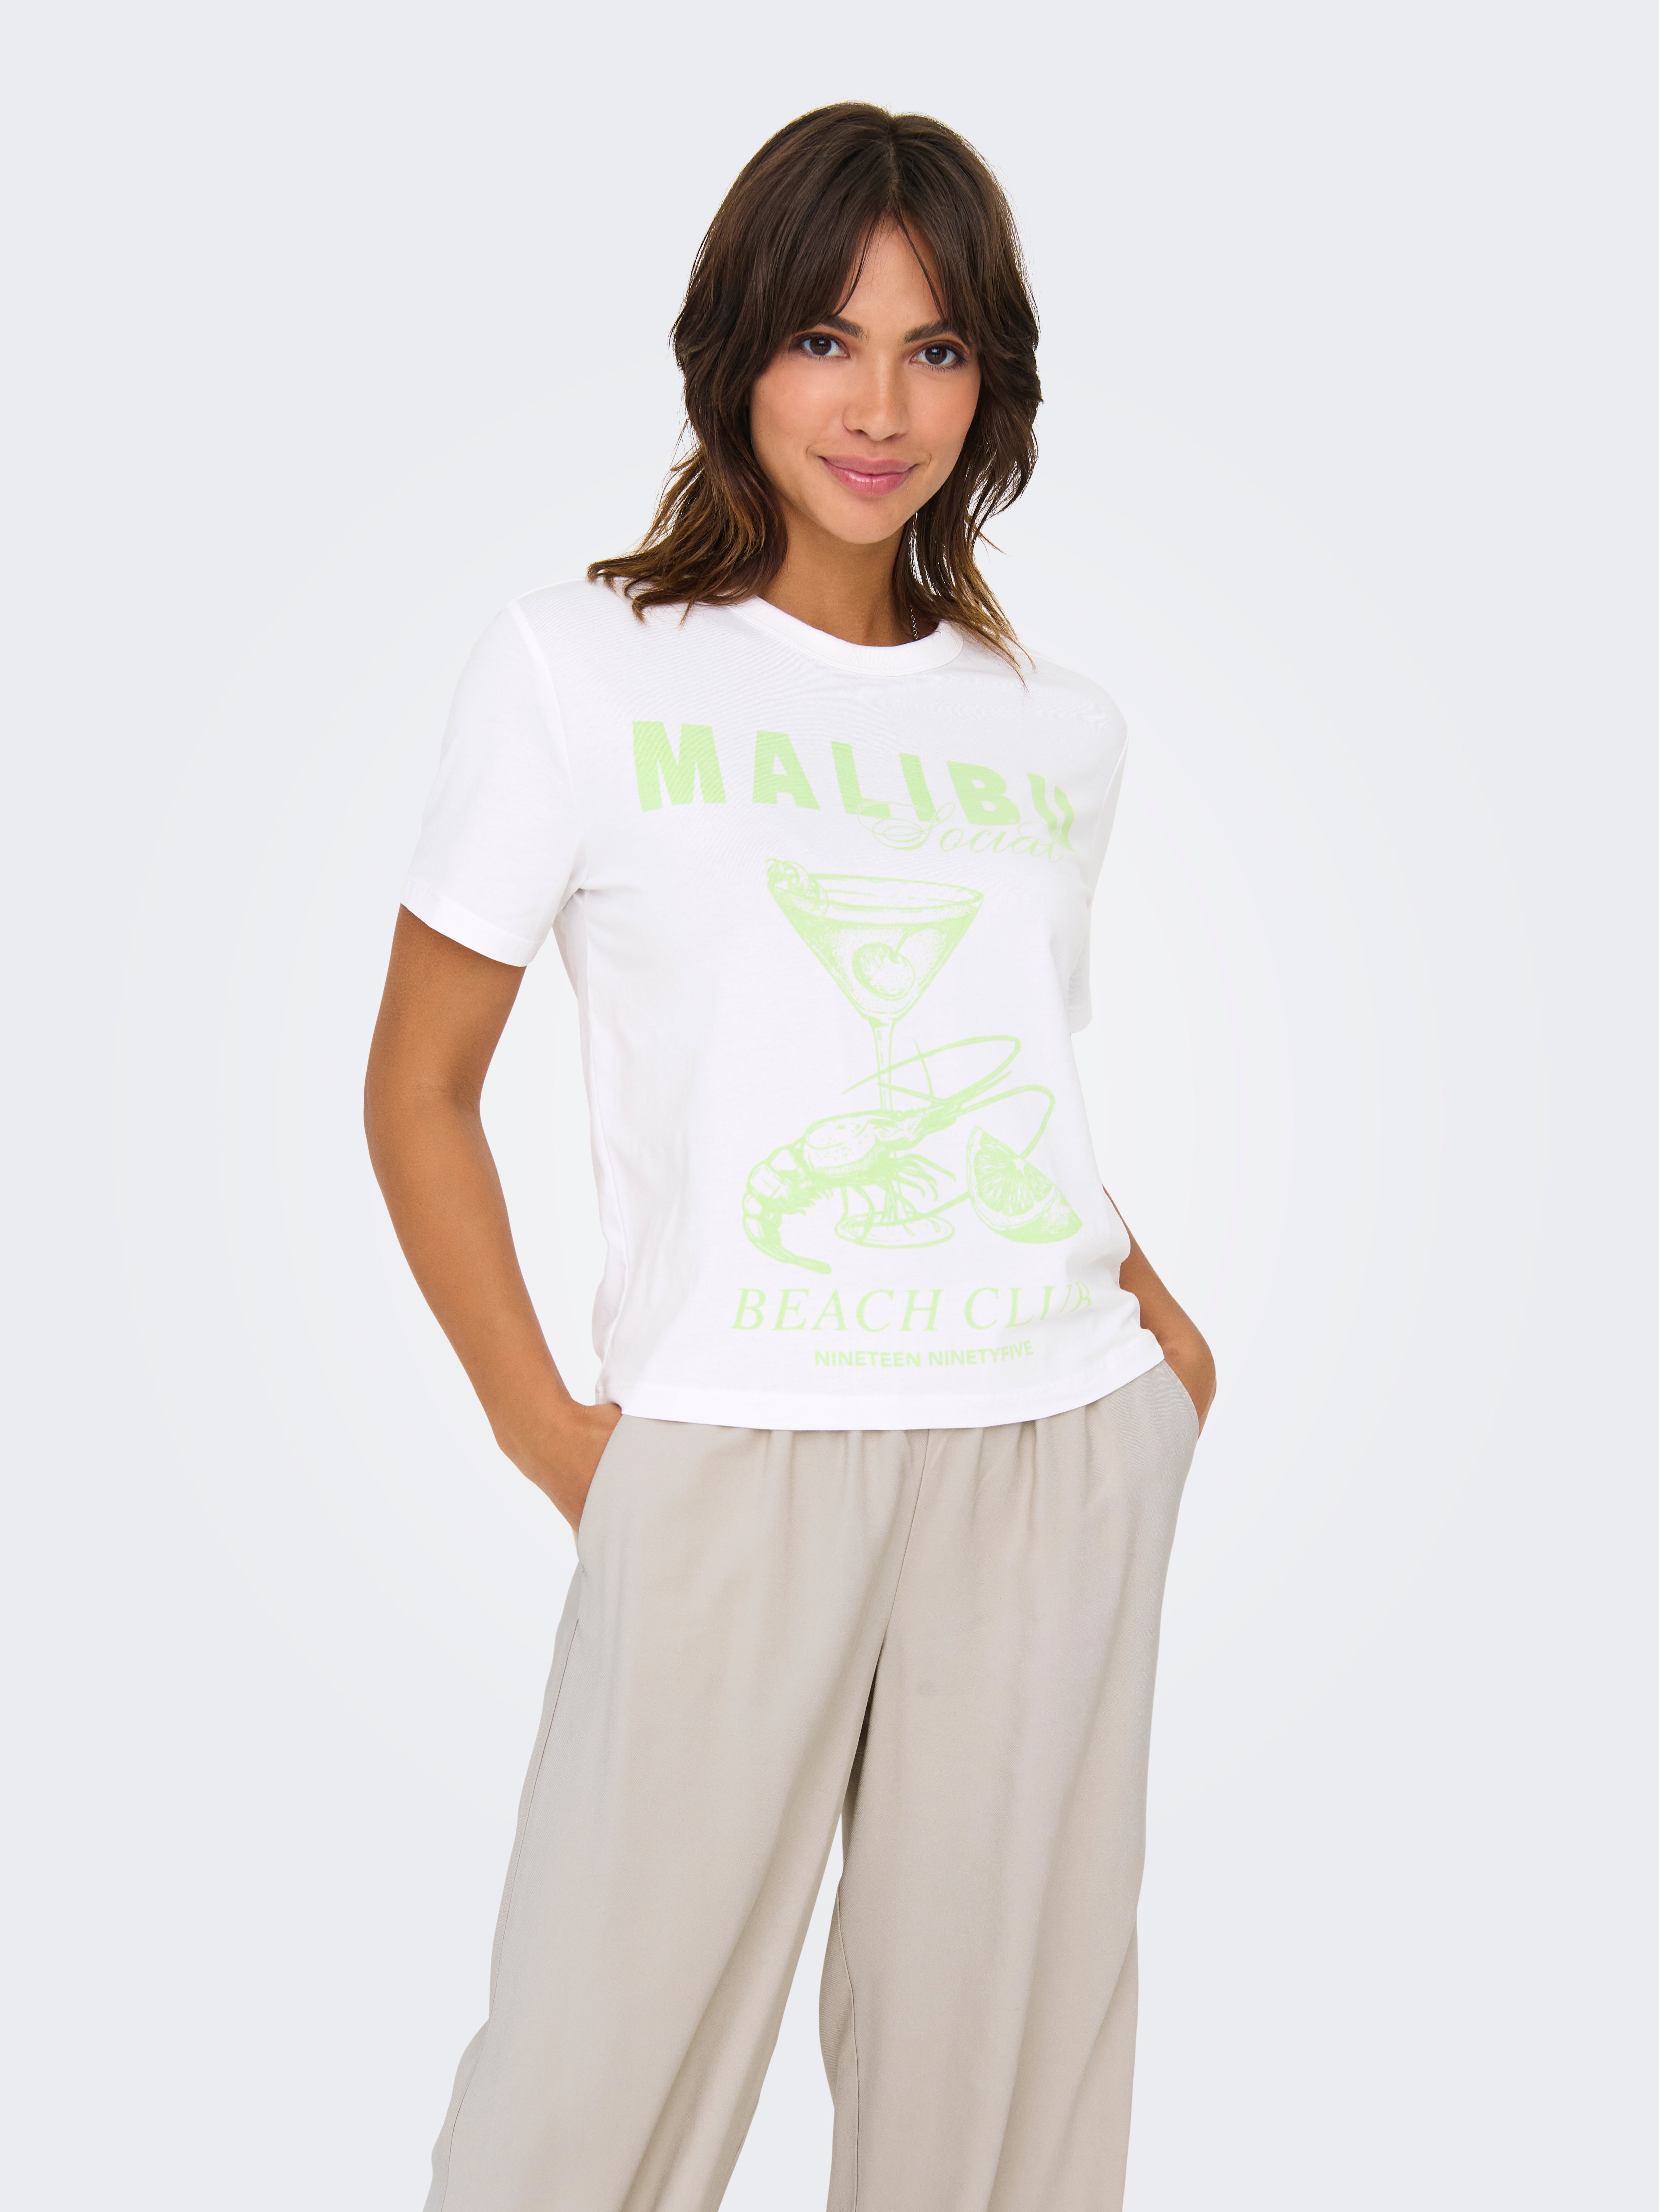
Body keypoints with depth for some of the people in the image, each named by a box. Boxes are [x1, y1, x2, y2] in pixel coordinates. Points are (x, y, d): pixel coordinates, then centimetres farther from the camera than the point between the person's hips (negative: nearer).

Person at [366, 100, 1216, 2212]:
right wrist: (547, 1430, -6)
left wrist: (1148, 1310, 7)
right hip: (732, 1456, -3)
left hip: (1064, 1456, 4)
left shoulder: (1057, 730, 12)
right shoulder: (580, 668, 1)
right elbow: (419, 1090, 3)